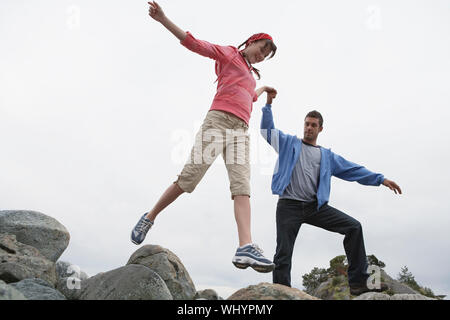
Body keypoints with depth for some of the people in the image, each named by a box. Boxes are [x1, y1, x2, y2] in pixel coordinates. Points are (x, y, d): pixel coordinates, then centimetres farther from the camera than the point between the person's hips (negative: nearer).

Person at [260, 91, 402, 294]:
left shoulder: (327, 156, 21)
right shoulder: (289, 143, 16)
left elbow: (353, 170, 17)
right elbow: (267, 129, 14)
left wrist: (381, 179, 10)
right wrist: (269, 105, 4)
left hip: (316, 206, 3)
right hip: (289, 206, -2)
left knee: (353, 227, -11)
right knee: (283, 254, -9)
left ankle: (358, 282, -7)